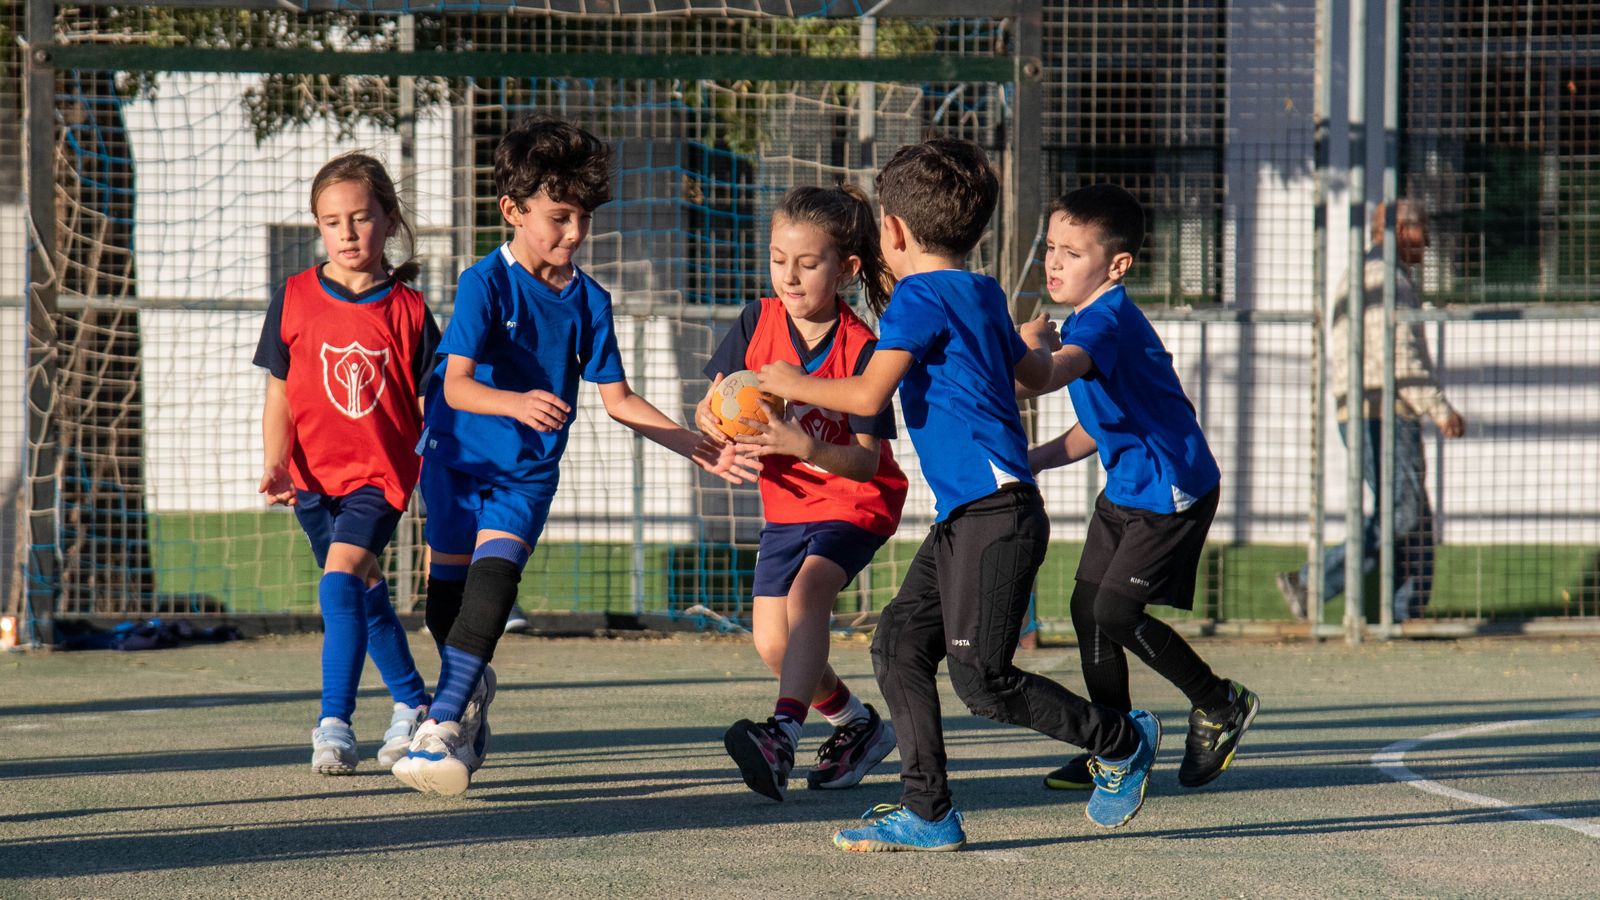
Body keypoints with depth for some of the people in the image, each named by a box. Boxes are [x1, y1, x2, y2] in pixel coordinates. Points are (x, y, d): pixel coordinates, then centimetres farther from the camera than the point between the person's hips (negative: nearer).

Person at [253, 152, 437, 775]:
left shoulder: (407, 310, -4)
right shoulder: (294, 300, 0)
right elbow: (280, 397, 3)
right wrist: (275, 465, -11)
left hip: (380, 472, -4)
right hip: (313, 474, 4)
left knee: (340, 581, -21)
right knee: (365, 593, 14)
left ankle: (334, 724, -20)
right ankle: (413, 705, 32)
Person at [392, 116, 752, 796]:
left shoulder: (588, 300, 0)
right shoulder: (485, 283, -13)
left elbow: (618, 399, 7)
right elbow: (456, 384, -21)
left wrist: (698, 449, 1)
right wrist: (516, 403, -41)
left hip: (528, 472, 1)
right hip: (458, 455, -1)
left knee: (493, 579, -20)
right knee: (448, 587, 8)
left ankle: (444, 722, -26)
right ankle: (472, 690, 38)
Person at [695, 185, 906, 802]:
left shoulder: (861, 349, -20)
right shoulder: (757, 324, -6)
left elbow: (866, 460, -24)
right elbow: (706, 411, -3)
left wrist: (803, 445, -42)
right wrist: (716, 420, -28)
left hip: (857, 501, -6)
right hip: (787, 501, 6)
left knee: (808, 592, -31)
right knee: (773, 643, 1)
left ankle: (783, 734, -44)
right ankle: (859, 724, 26)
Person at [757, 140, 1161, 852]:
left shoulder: (921, 296, -11)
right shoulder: (982, 294, 17)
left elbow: (868, 395, -19)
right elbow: (1035, 373, 33)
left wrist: (795, 386, -2)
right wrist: (1035, 340, 57)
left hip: (995, 513, -10)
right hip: (963, 516, 10)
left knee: (981, 676, -9)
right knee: (899, 643, 5)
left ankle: (1122, 741, 7)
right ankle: (927, 813, 4)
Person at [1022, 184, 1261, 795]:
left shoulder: (1108, 319, -21)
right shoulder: (1084, 324, 12)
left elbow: (1059, 371, -43)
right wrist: (1036, 458, 7)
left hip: (1173, 491, -10)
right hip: (1126, 489, 10)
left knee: (1115, 612, -13)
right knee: (1087, 608, 6)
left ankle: (1220, 704, 7)